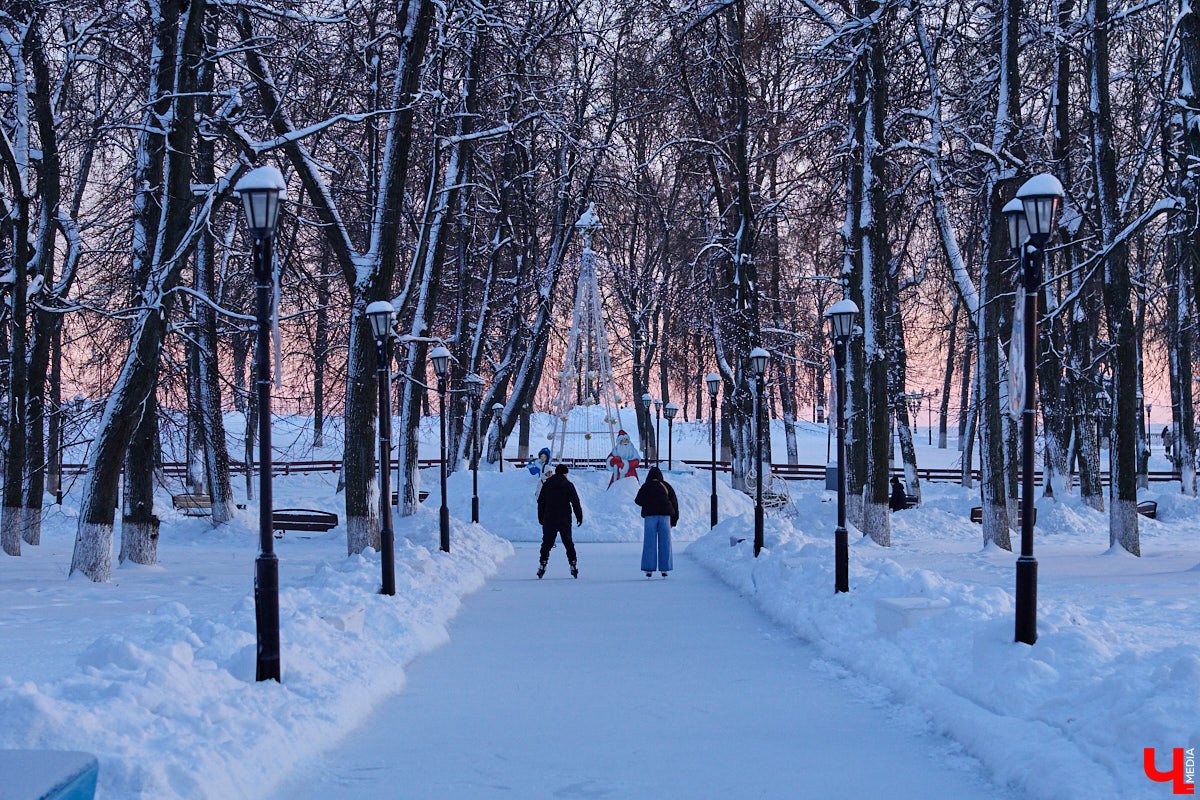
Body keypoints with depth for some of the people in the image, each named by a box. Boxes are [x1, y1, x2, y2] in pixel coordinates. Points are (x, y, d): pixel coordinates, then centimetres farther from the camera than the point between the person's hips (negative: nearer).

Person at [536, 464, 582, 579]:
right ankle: (573, 566, 6)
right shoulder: (568, 485, -4)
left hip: (549, 520, 1)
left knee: (546, 543, 6)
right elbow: (575, 502, -5)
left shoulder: (546, 485, 4)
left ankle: (542, 566, -3)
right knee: (568, 543, 9)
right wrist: (579, 516, 3)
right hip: (564, 520, -1)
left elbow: (540, 502, 8)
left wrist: (541, 518, 16)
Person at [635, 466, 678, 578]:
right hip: (665, 516, 1)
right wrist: (674, 520, 14)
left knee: (650, 543, 1)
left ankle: (649, 569, -4)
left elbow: (638, 501, 0)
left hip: (650, 515, -1)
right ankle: (664, 569, 2)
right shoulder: (666, 486, 10)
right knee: (664, 543, 4)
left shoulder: (646, 486, 5)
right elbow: (674, 503, 10)